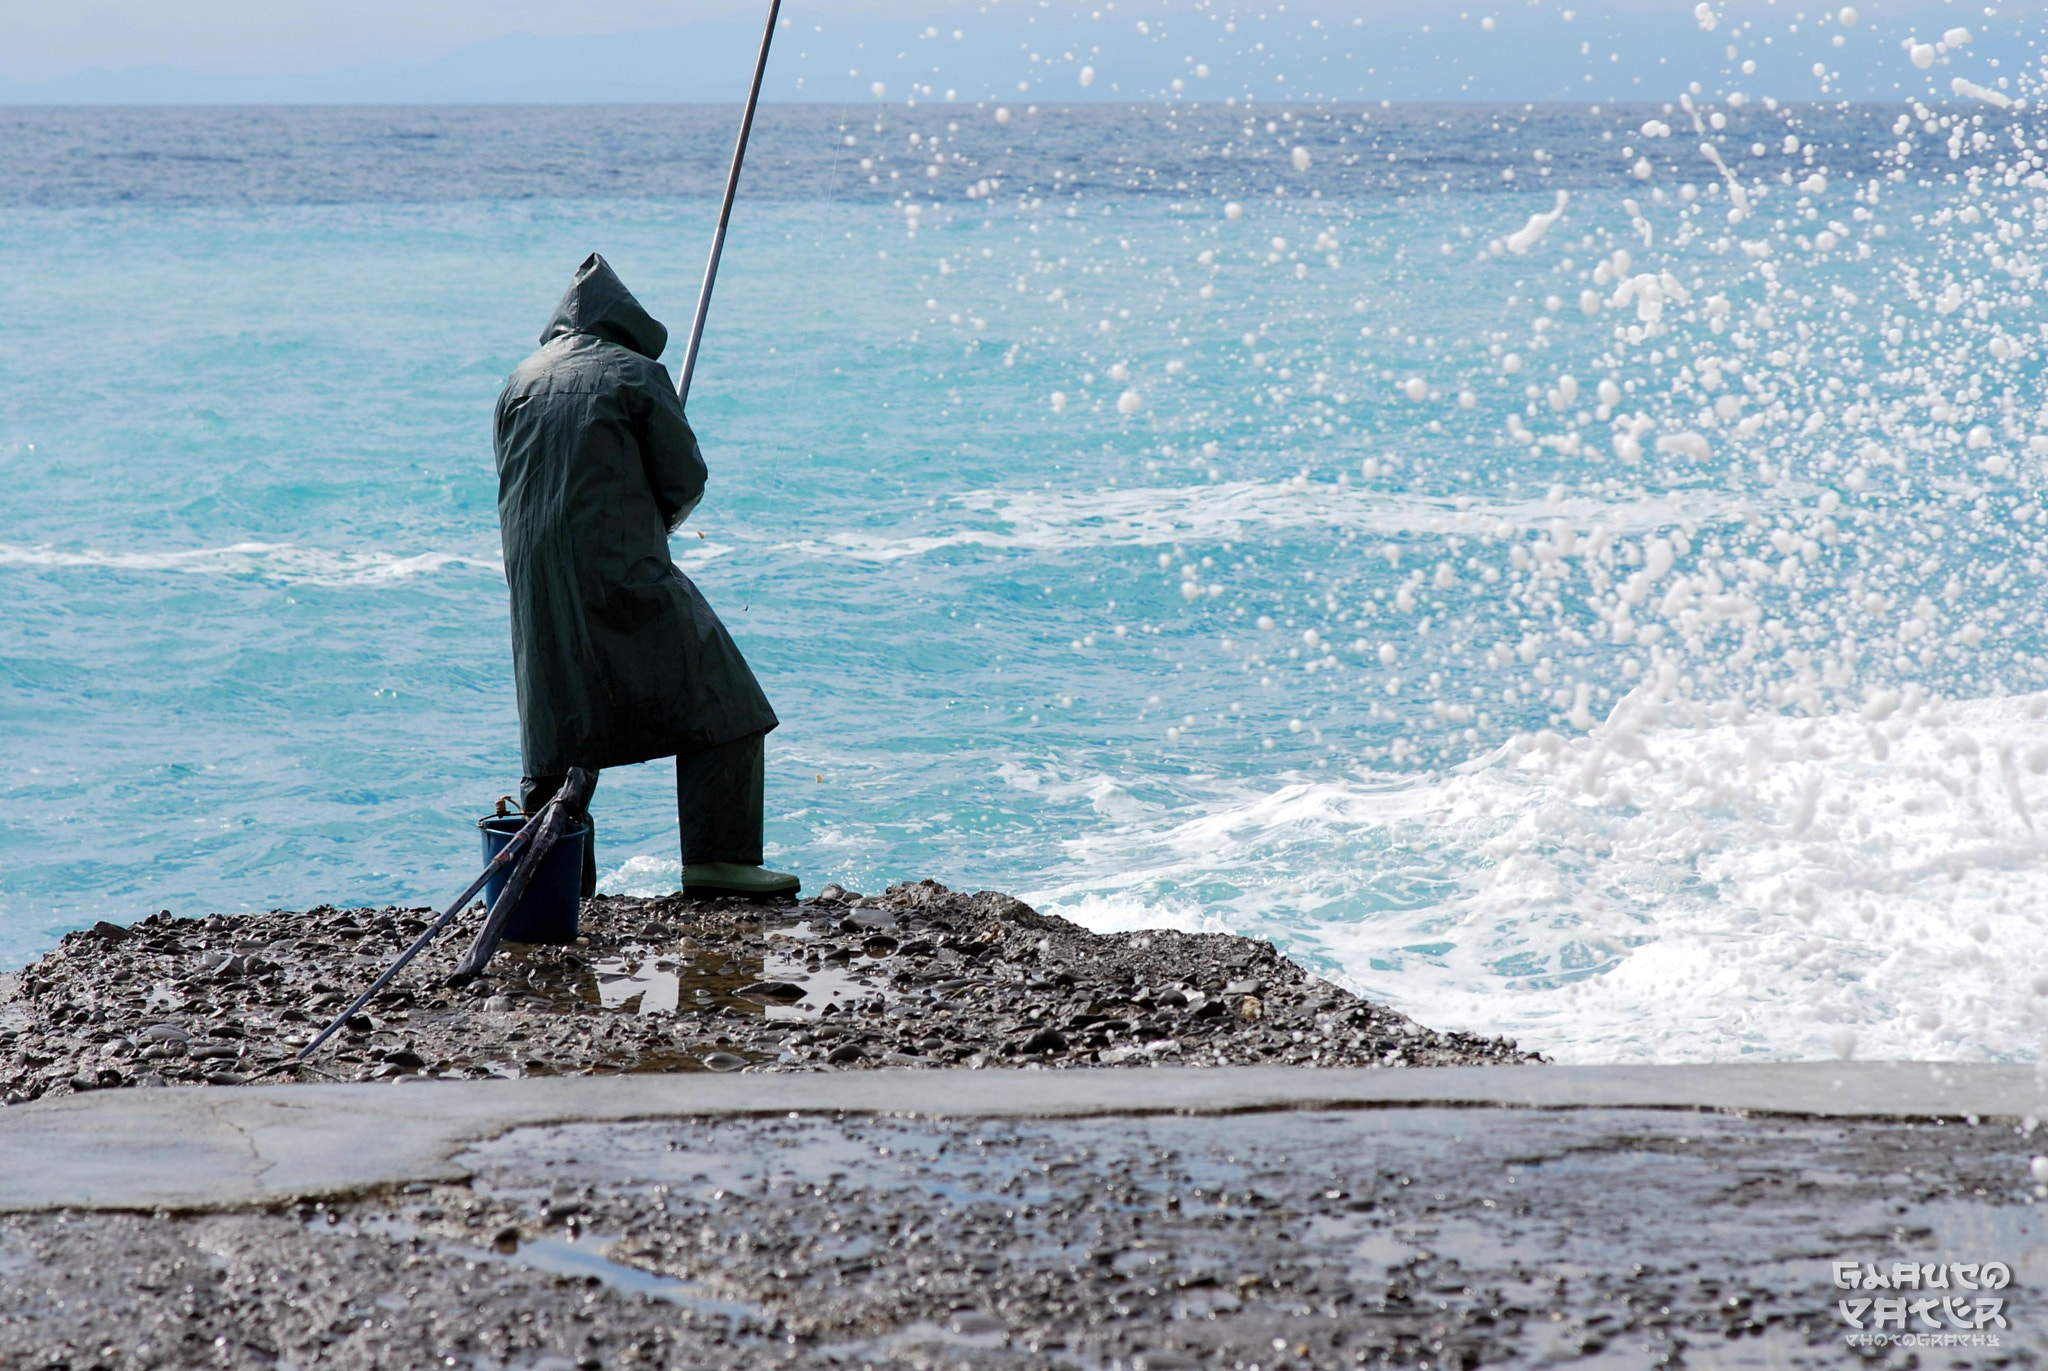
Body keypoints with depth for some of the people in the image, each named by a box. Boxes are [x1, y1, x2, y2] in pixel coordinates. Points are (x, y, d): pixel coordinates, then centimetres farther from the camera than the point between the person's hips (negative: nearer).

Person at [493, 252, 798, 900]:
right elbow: (686, 480, -2)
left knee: (558, 725, 14)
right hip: (624, 574, -6)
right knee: (715, 704, 1)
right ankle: (718, 856, -5)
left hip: (535, 585, 6)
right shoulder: (637, 374, -2)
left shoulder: (520, 382, 13)